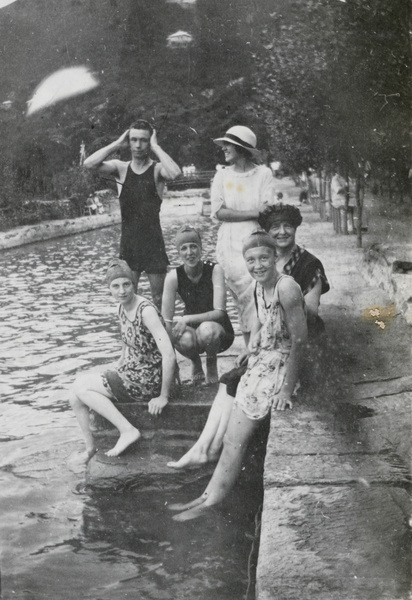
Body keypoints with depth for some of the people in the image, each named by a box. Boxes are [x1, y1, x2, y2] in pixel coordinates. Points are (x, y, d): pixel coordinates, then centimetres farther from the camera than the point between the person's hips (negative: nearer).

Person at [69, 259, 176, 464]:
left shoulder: (146, 310, -23)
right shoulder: (123, 307, 4)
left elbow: (169, 355, -28)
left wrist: (163, 396, -22)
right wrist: (114, 372, 12)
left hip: (147, 379, -9)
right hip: (130, 373, 9)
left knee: (81, 386, -12)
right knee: (76, 398, 5)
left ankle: (127, 430, -11)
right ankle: (91, 448, 19)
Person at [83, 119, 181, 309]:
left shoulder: (157, 169, -2)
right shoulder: (121, 168, 5)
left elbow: (174, 173, -27)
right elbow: (89, 164, -10)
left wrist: (155, 147, -15)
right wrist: (117, 143, -6)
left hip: (153, 241, -3)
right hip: (128, 242, 3)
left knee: (160, 299, 2)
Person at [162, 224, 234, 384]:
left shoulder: (214, 270, -19)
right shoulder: (173, 277, -15)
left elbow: (219, 312, -25)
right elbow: (167, 321, -15)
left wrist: (187, 319, -37)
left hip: (218, 330, -1)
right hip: (191, 330, 1)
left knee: (206, 329, -37)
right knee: (184, 339, -35)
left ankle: (212, 365, -2)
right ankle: (195, 362, 4)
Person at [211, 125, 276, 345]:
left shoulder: (263, 173, 6)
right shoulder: (222, 175, 10)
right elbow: (218, 212, -2)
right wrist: (254, 213, -8)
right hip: (230, 245, 1)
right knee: (245, 299, -4)